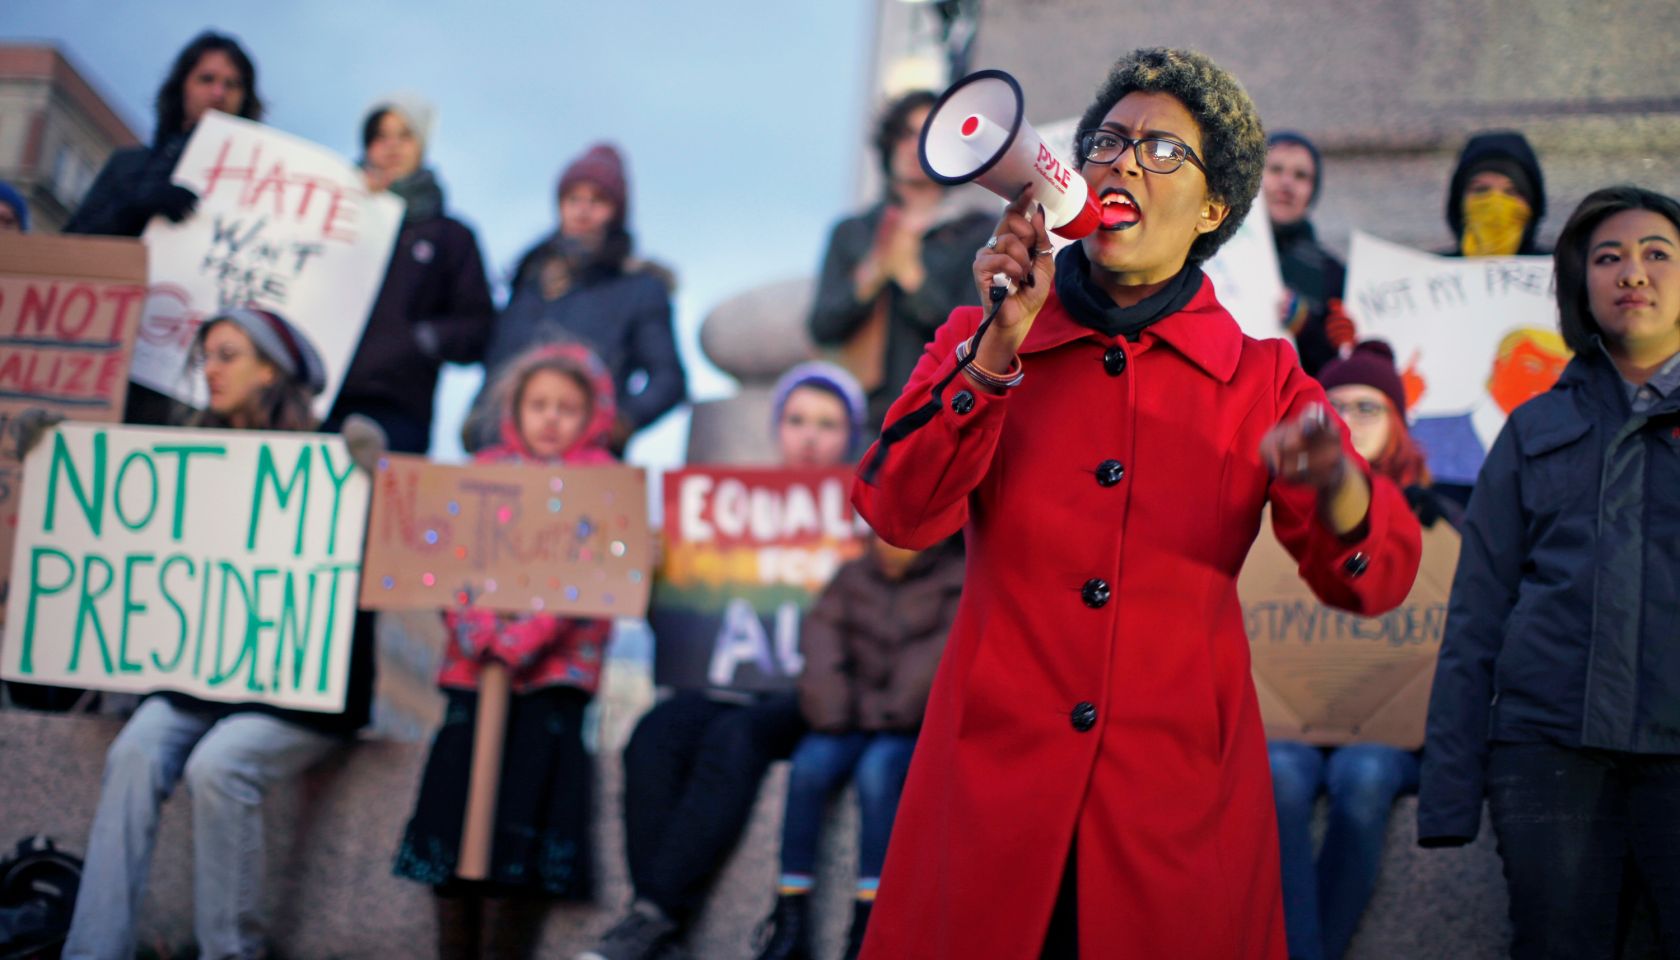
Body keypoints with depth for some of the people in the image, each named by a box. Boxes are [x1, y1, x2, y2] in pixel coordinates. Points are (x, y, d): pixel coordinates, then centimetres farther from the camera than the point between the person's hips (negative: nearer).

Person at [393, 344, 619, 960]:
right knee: (453, 785, -4)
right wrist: (474, 624, -10)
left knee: (523, 798, -10)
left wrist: (526, 638, -18)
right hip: (477, 662, 3)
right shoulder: (486, 469, 16)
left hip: (554, 667, -3)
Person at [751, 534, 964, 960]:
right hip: (853, 719, 4)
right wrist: (831, 705, -15)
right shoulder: (855, 576, 15)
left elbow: (943, 653, -11)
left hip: (917, 726, -4)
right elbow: (823, 628, 1)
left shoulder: (957, 579, 1)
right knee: (810, 764, -26)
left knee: (877, 768, -34)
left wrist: (889, 709, -17)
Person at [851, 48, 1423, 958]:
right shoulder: (979, 342, 8)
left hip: (1176, 797, 0)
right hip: (996, 776, 0)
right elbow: (901, 514, -7)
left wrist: (1336, 482, -25)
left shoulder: (1261, 378, 7)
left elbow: (1373, 580, -3)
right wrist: (999, 346, -16)